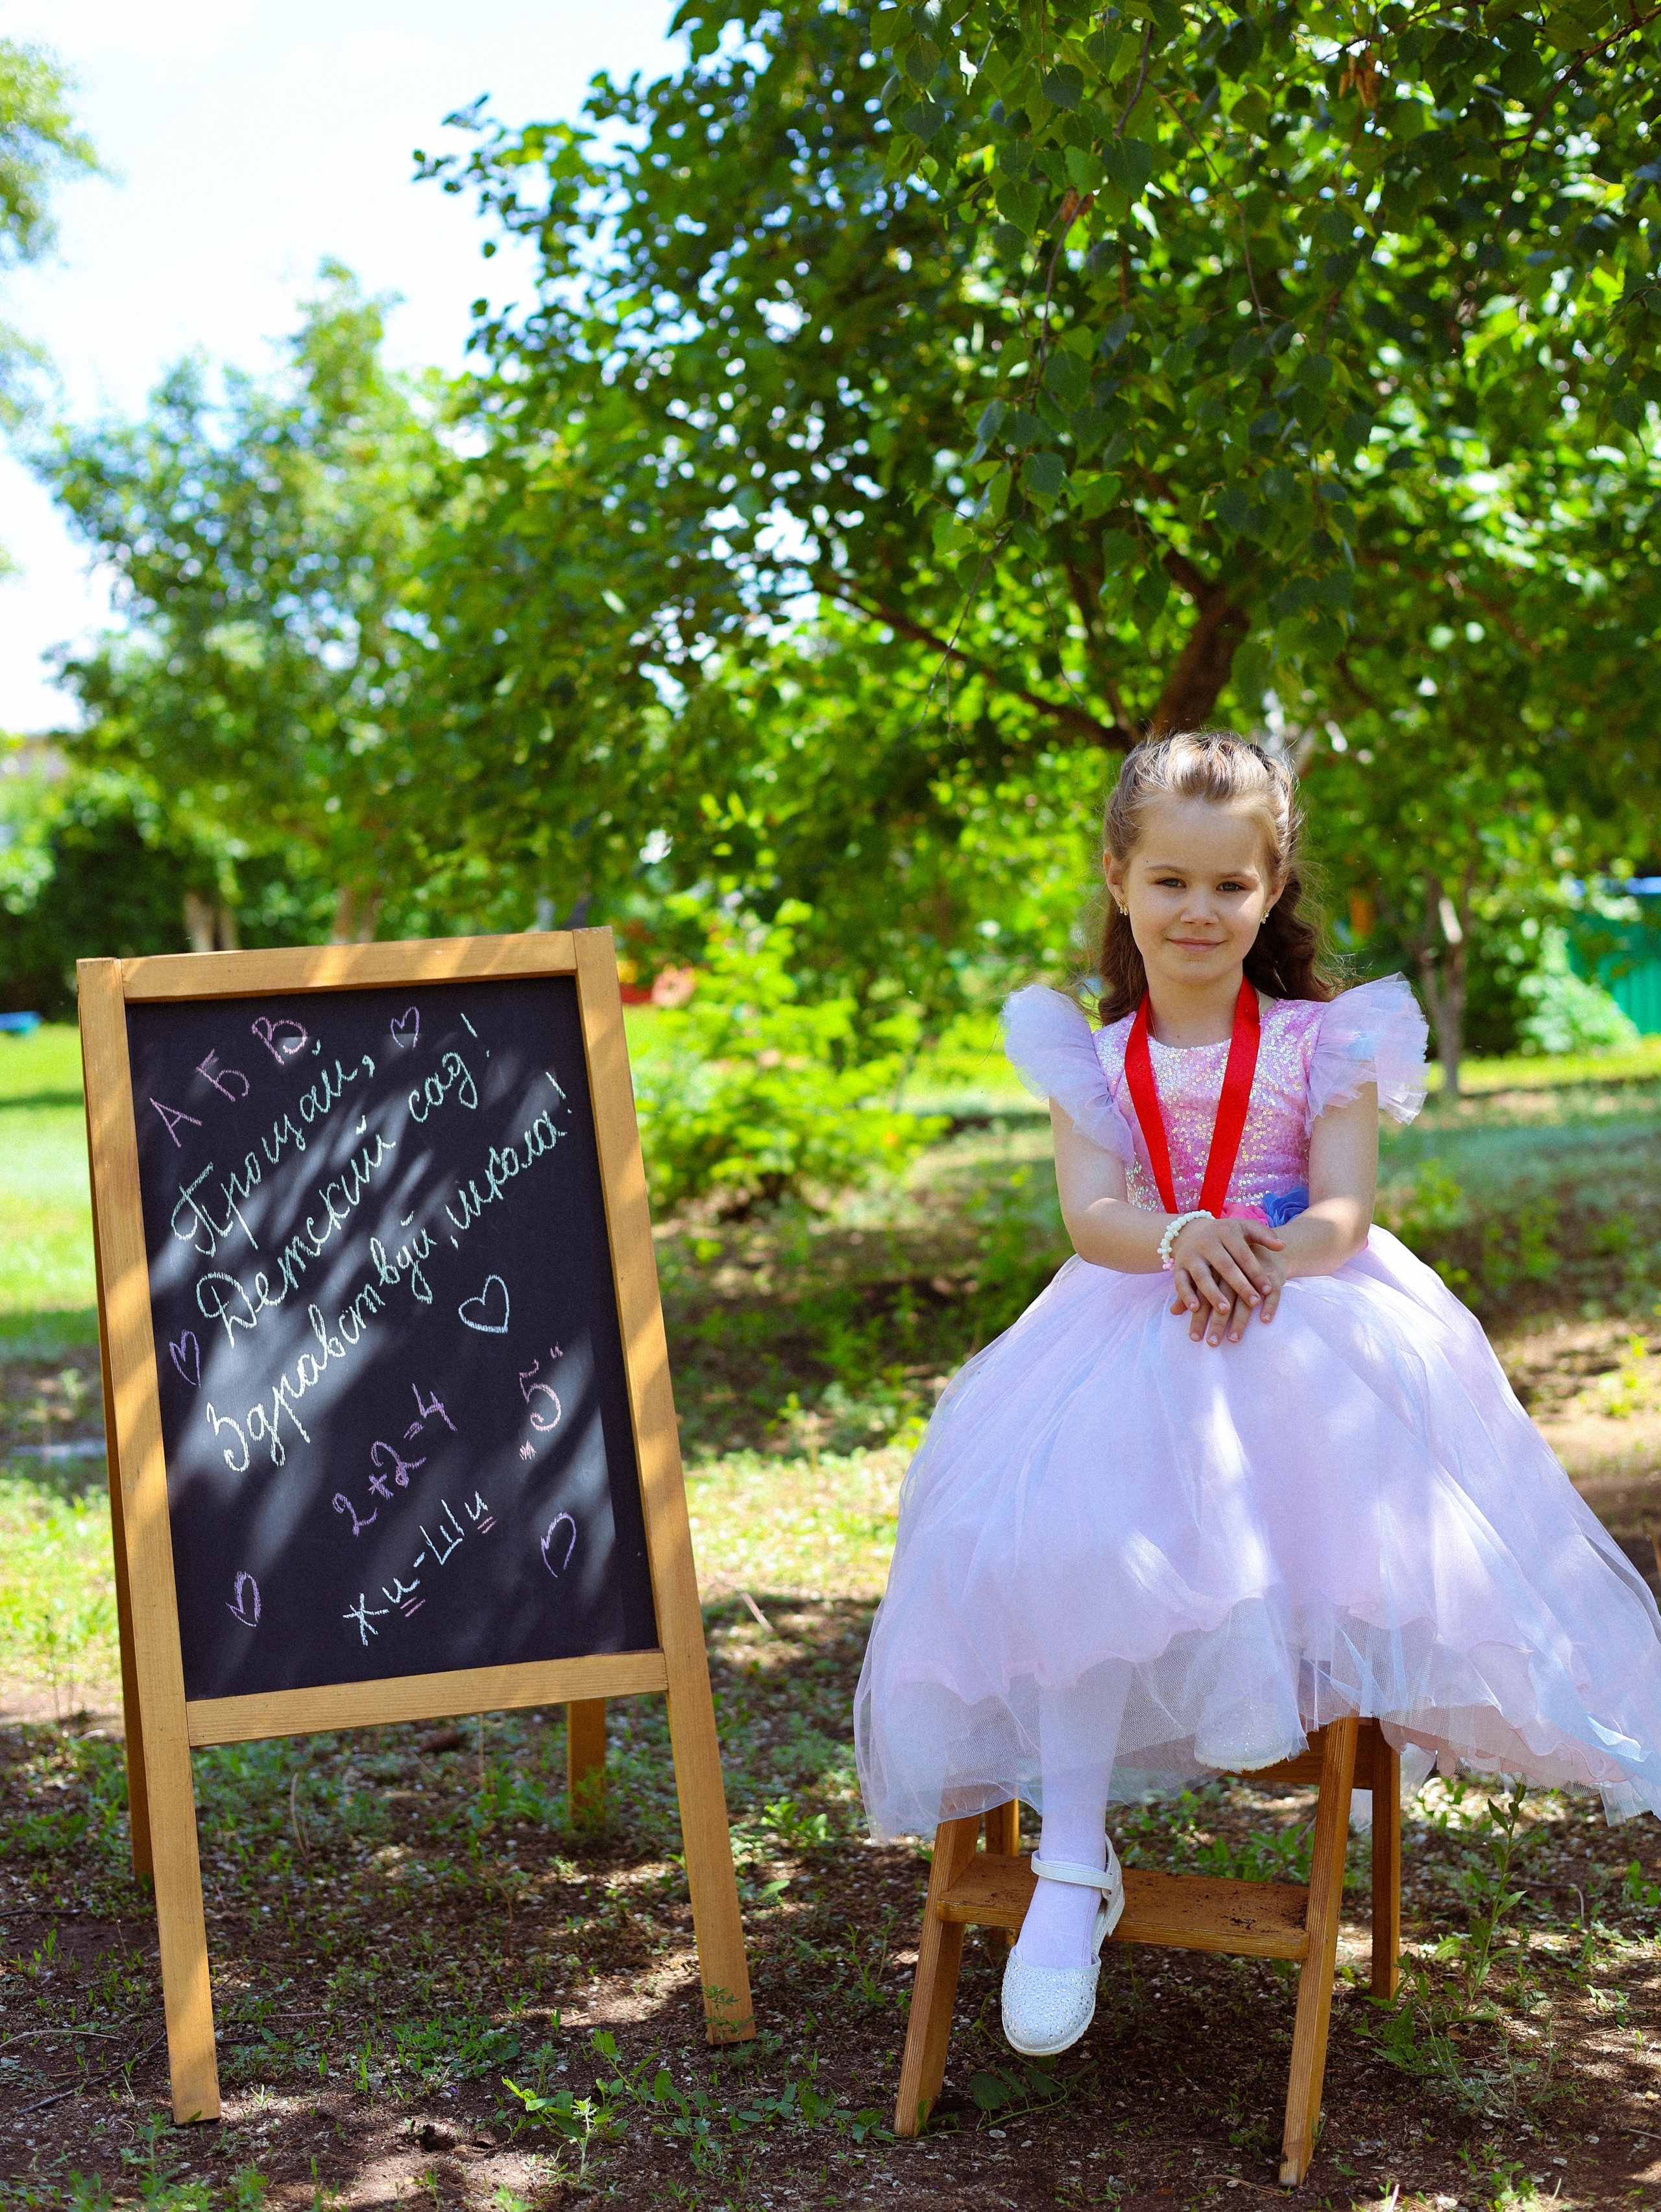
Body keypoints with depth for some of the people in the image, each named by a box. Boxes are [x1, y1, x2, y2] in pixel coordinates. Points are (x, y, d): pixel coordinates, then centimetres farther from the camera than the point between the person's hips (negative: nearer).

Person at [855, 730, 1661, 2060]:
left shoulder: (1323, 1041, 10)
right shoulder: (1092, 1059, 14)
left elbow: (1344, 1210, -5)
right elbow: (1089, 1212, -4)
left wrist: (1266, 1262, -30)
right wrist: (1181, 1237, -29)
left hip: (1303, 1321, -1)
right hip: (1129, 1334, 1)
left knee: (1346, 1459, -40)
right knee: (1066, 1530, -29)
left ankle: (1385, 1716, -20)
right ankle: (1073, 1864, -26)